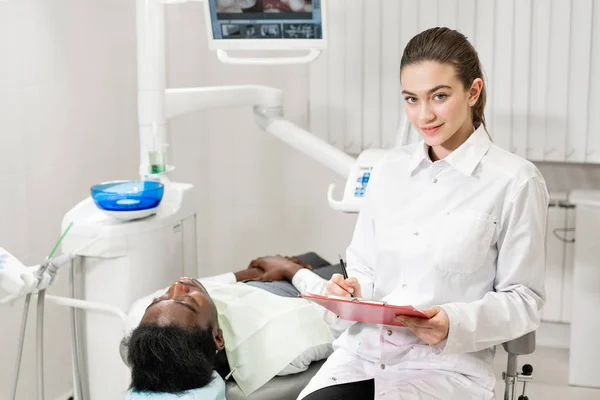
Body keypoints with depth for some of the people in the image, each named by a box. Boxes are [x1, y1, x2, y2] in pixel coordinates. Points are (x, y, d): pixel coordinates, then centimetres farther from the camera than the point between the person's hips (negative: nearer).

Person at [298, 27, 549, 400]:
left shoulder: (515, 181, -5)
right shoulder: (389, 168, 10)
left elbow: (523, 299, -2)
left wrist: (456, 324, -18)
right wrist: (350, 291, -7)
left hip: (449, 365, -3)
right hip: (365, 350, 4)